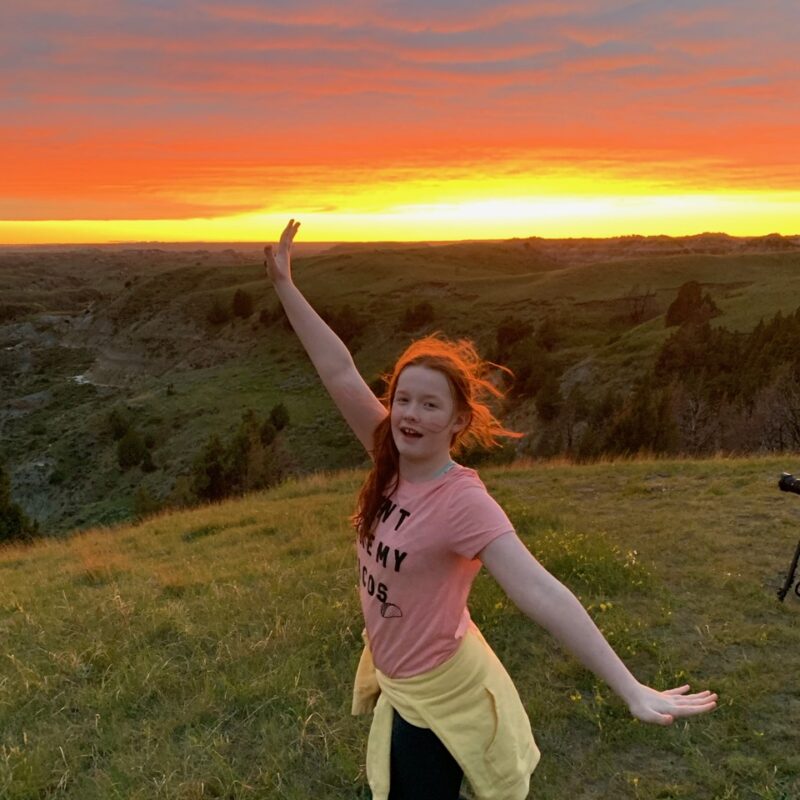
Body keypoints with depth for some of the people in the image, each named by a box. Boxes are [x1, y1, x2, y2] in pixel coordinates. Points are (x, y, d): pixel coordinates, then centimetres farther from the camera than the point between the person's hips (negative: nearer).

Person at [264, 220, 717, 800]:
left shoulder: (462, 502, -31)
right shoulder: (392, 463, -12)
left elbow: (539, 592, -39)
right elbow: (341, 374, -14)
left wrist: (632, 691, -45)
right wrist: (285, 285, -13)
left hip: (437, 691, -7)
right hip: (394, 675, 7)